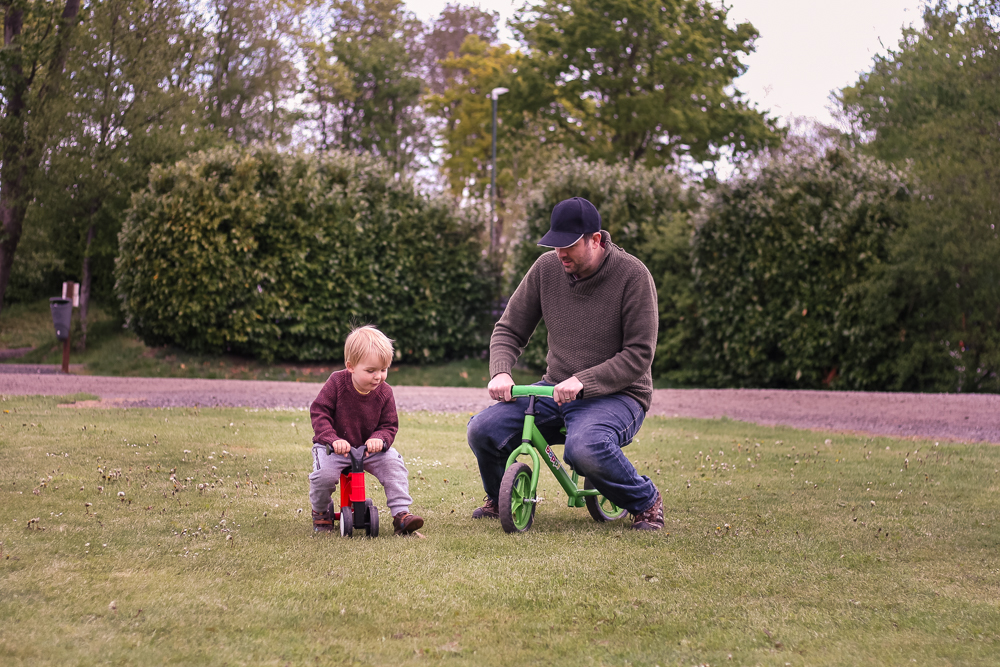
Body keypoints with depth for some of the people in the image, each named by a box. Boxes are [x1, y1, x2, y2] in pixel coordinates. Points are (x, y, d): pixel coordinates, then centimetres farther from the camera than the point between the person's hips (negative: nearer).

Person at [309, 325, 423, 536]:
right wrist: (333, 439, -31)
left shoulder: (384, 393, -8)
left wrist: (379, 439, -28)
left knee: (394, 464, -22)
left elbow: (389, 426, -4)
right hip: (334, 447, -2)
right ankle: (321, 512, 2)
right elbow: (319, 412, -16)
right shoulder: (336, 383, -16)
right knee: (324, 473, -29)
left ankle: (401, 514, -14)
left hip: (370, 447, 3)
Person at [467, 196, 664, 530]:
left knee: (584, 449, -37)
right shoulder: (546, 268, 0)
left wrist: (582, 382, -27)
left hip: (615, 394, -5)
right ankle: (500, 499, 17)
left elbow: (639, 354, -16)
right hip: (554, 390, 5)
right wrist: (501, 372, -15)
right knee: (483, 430, -16)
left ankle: (646, 501, -6)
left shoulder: (632, 275, -13)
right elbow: (508, 330, 7)